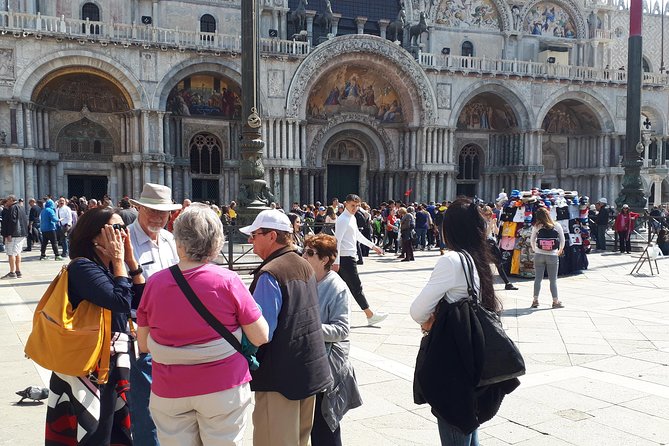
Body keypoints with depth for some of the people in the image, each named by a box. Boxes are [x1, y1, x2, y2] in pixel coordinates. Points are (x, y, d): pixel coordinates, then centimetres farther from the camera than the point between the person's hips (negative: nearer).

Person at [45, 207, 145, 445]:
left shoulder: (111, 268, 9)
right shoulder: (82, 267, -17)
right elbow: (121, 301, -27)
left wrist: (130, 259, -1)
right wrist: (119, 260, -16)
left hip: (115, 361, 8)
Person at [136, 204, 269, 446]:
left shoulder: (154, 283, -6)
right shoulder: (227, 281, -13)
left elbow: (143, 345, 5)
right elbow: (261, 337, -8)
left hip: (169, 392, 2)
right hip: (224, 389, -2)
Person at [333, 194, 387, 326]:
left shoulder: (352, 218, 15)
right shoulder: (343, 220, -14)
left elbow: (358, 235, 28)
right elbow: (337, 240, -19)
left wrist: (373, 246, 31)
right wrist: (336, 262, -23)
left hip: (349, 257, 10)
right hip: (345, 258, -10)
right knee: (356, 287, -2)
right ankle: (370, 316, 4)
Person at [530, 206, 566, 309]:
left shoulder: (537, 227, -4)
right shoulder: (557, 226, -3)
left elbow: (532, 240, 1)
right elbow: (562, 240, 3)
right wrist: (560, 250, 19)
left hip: (539, 255, 0)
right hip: (553, 256, 0)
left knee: (538, 278, 8)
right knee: (553, 280, 7)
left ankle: (535, 300, 9)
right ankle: (555, 301, 11)